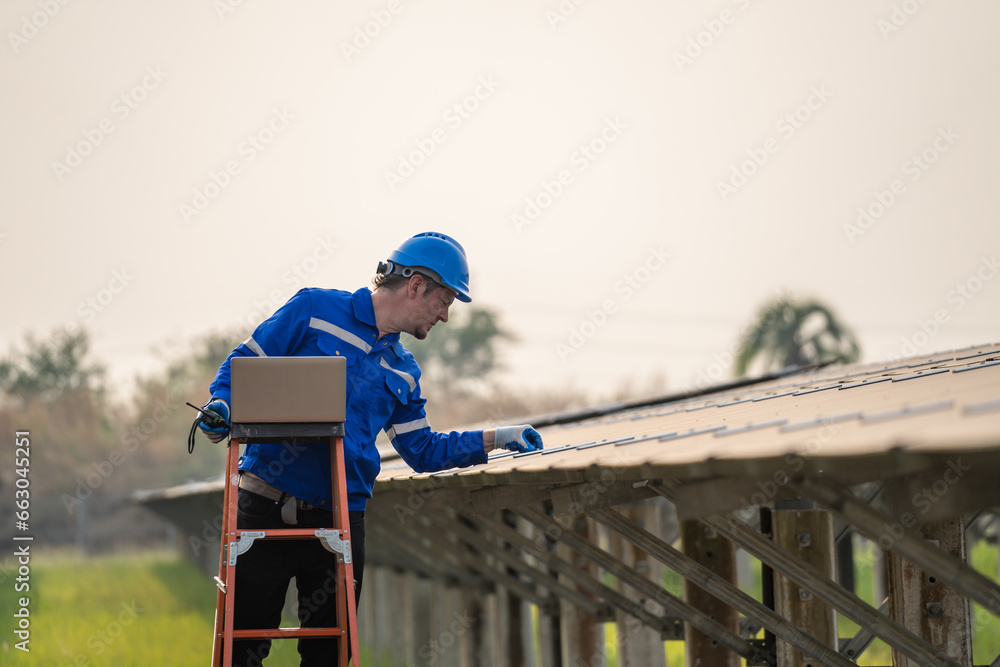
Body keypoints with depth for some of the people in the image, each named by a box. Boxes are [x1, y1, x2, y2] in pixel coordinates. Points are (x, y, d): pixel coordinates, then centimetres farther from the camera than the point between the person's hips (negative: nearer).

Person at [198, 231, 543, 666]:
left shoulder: (402, 372, 17)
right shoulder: (315, 310, 0)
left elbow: (422, 451, 21)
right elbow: (242, 365, 0)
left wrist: (497, 439, 17)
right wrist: (223, 405, -19)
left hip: (340, 521, 5)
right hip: (266, 509, -5)